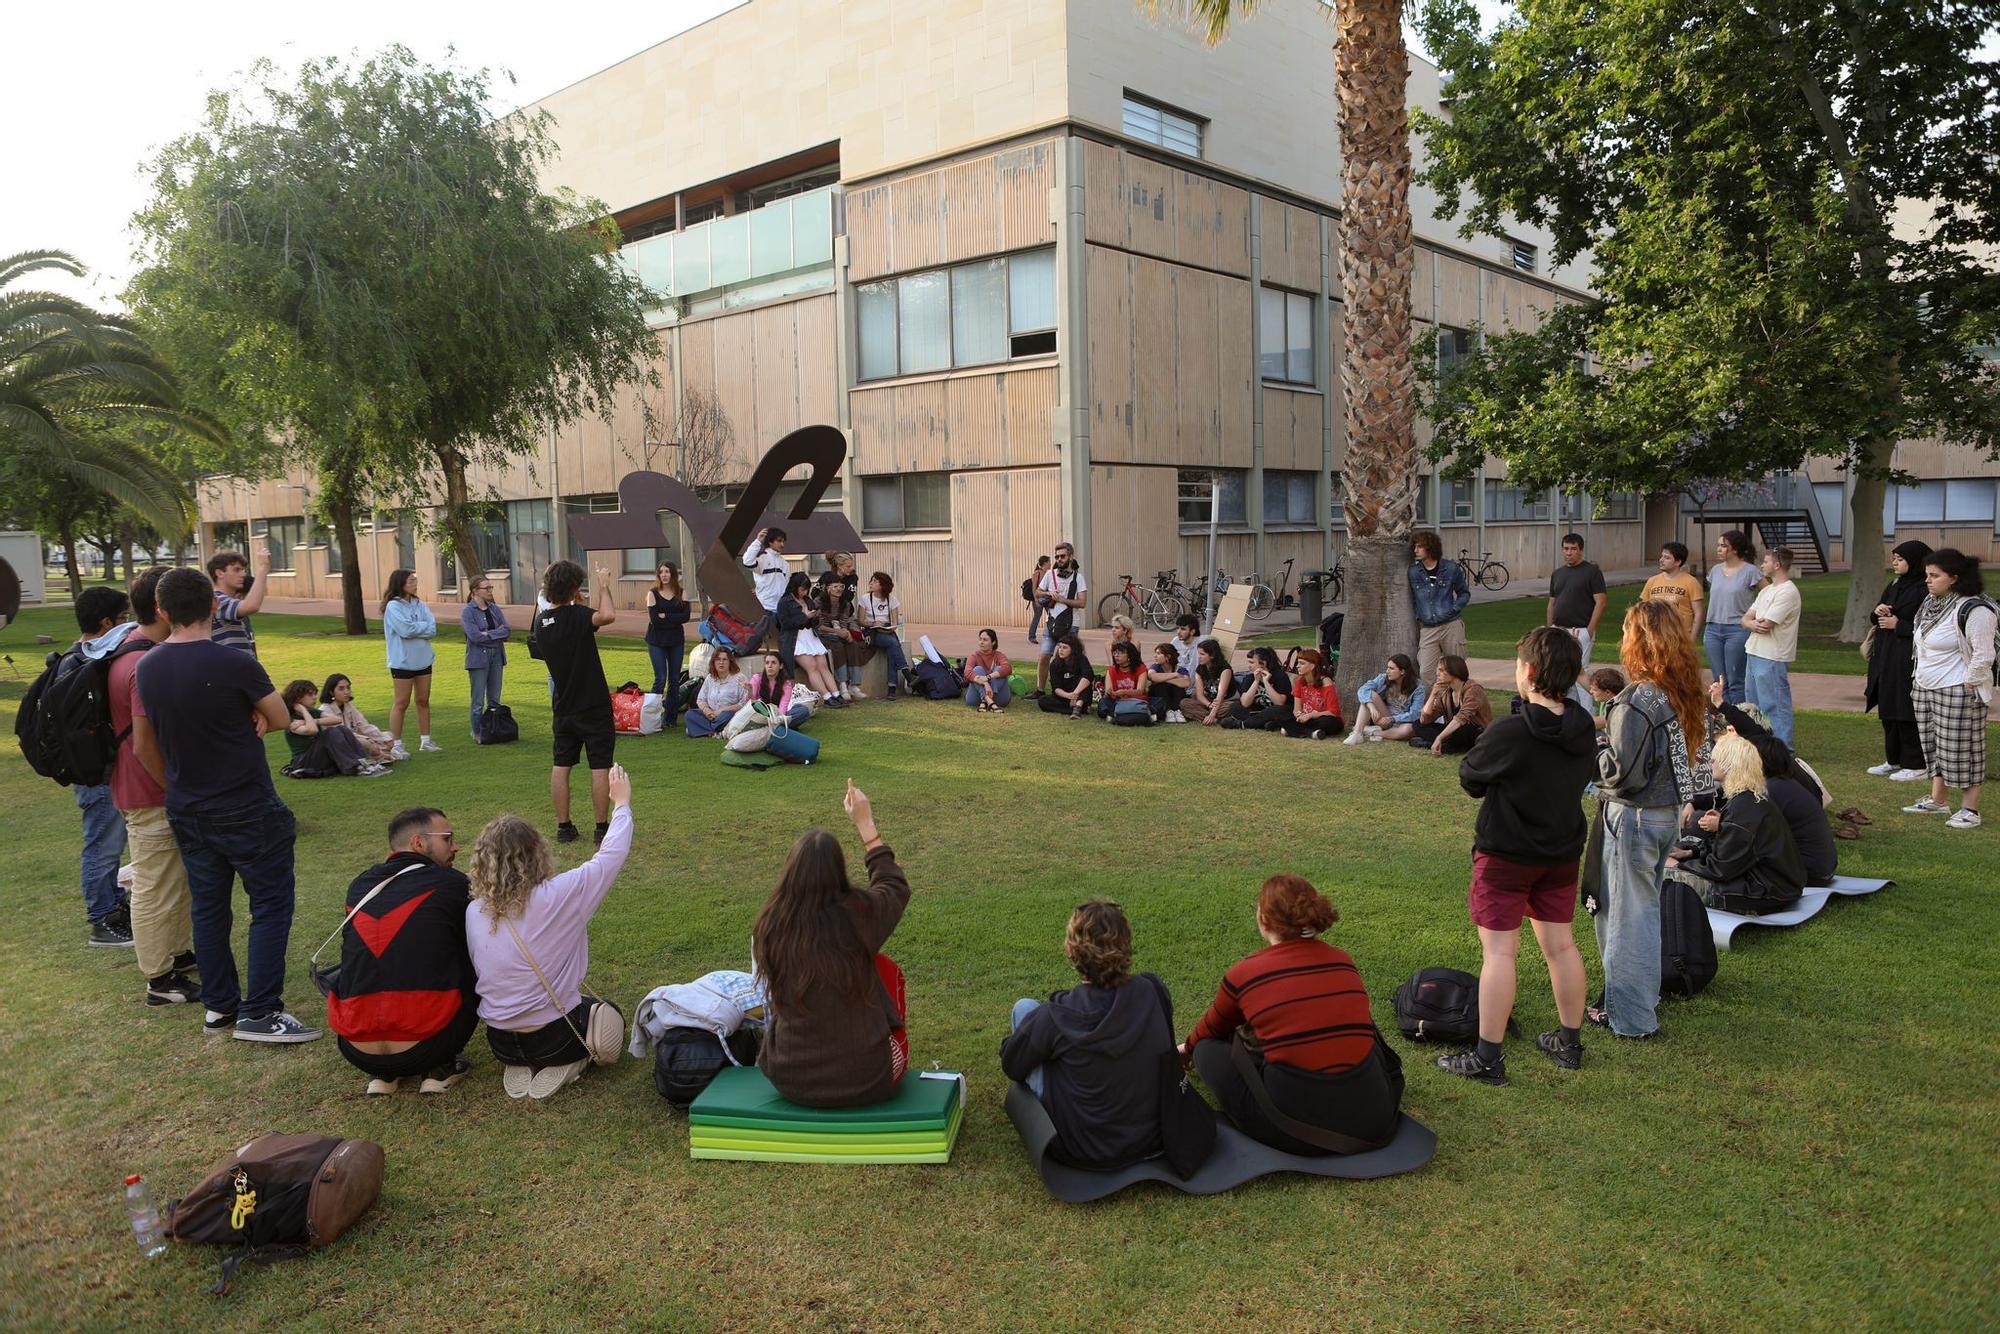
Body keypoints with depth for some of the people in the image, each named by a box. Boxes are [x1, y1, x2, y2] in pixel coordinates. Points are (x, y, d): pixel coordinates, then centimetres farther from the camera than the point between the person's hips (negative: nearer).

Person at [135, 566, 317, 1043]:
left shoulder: (147, 667, -1)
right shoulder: (233, 664, -21)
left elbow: (148, 738, 8)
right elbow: (280, 718, -7)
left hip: (186, 810, 6)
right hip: (247, 811, -6)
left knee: (207, 906, 16)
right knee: (271, 905, 3)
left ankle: (218, 1006, 24)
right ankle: (259, 1013, 2)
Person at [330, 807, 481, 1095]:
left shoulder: (359, 886, 12)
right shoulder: (452, 884, -1)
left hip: (357, 1052, 4)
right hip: (425, 1047, -4)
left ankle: (383, 1074, 20)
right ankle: (441, 1068, 12)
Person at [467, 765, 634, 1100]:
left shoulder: (473, 911, -9)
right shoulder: (556, 897, -22)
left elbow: (477, 971, 2)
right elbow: (611, 856, -11)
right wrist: (621, 804, 4)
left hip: (500, 1043, 5)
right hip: (555, 1037, -4)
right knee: (609, 1013, 28)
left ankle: (521, 1067, 9)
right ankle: (566, 1066, 1)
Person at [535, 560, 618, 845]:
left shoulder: (541, 621, 2)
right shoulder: (576, 615, -19)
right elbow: (607, 616, -38)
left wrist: (580, 605, 14)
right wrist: (603, 586, -23)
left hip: (564, 706, 6)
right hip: (594, 705, -6)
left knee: (561, 765, 11)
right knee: (600, 767, 2)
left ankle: (563, 827, 15)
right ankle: (602, 827, 6)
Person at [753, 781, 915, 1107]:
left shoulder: (770, 927, -12)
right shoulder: (858, 915, -19)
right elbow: (895, 885, 5)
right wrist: (865, 823, 12)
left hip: (791, 1083, 2)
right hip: (868, 1082, -2)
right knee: (887, 969, 20)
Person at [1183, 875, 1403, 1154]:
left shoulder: (1244, 974, -2)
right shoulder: (1344, 961, 8)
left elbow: (1211, 1029, 21)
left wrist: (1187, 1050, 45)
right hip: (1374, 1122, 5)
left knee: (1209, 1049, 16)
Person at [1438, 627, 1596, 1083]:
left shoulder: (1507, 733, -24)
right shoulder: (1584, 729, -3)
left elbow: (1469, 779, -10)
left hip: (1506, 855, -6)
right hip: (1562, 852, 7)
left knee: (1499, 951, -2)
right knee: (1560, 944, 17)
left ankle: (1488, 1057, 3)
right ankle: (1570, 1042, 30)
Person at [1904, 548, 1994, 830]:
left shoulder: (1973, 609, -17)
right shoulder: (1931, 603, 10)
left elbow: (1983, 656, -17)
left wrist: (1967, 686, -14)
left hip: (1956, 692, -9)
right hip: (1925, 689, 9)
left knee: (1962, 749, -2)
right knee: (1933, 744, 14)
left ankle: (1970, 810, 5)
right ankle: (1937, 800, 24)